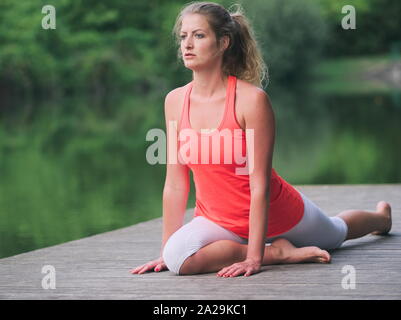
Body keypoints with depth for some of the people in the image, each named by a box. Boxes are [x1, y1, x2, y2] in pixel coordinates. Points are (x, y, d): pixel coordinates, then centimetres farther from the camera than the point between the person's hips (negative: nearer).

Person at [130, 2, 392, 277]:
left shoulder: (252, 99, -25)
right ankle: (279, 252, -6)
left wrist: (255, 258, -28)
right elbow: (175, 185, -5)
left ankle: (381, 215, 64)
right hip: (219, 220, 3)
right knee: (178, 257, -30)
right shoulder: (175, 101, -10)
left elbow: (259, 185, -25)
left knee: (336, 233, 27)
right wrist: (166, 251, -6)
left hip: (277, 215, -3)